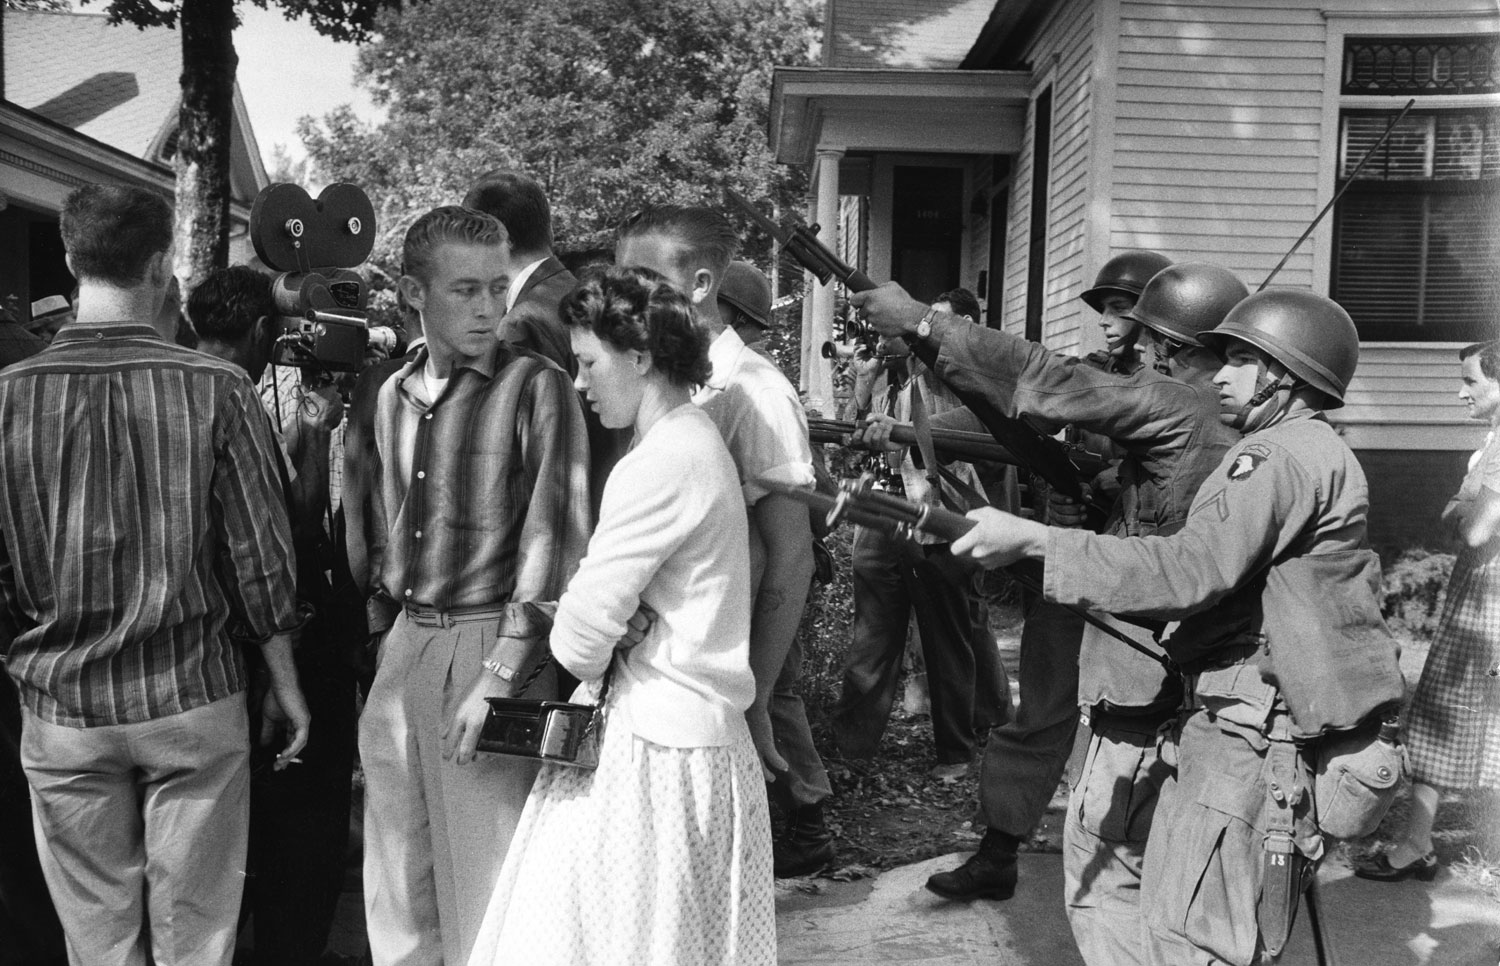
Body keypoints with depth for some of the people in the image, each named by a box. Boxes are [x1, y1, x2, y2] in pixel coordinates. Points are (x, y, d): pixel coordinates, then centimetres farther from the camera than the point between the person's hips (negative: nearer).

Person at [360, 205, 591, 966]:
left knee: (484, 875, 4)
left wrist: (500, 678, -17)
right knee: (398, 875, 15)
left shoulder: (536, 388, -9)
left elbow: (555, 539, -13)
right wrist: (379, 633, 14)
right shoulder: (394, 395, 10)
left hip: (489, 645, -6)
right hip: (404, 646, 6)